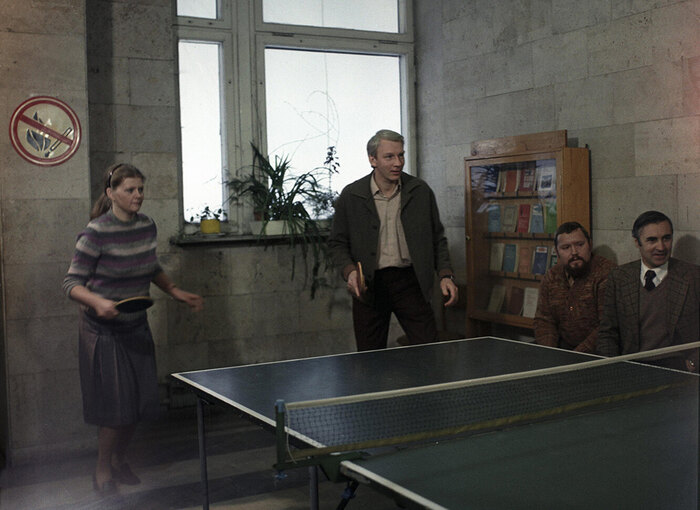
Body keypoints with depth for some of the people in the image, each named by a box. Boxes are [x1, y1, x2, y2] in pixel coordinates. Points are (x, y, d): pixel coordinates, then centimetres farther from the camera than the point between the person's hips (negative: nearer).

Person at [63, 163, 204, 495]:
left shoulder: (147, 226, 0)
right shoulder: (95, 233, -19)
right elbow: (72, 283, -17)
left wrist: (176, 292, 8)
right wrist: (97, 302, -34)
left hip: (137, 327, 6)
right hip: (104, 331, -6)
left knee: (141, 400, 9)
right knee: (116, 405, -2)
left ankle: (119, 460, 34)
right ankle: (102, 470, 23)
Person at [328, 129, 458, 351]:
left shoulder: (420, 191, 3)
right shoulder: (351, 196, 0)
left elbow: (437, 239, 10)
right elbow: (337, 243, 6)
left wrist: (445, 275, -2)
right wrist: (349, 271, -12)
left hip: (410, 281, 1)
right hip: (368, 285, 0)